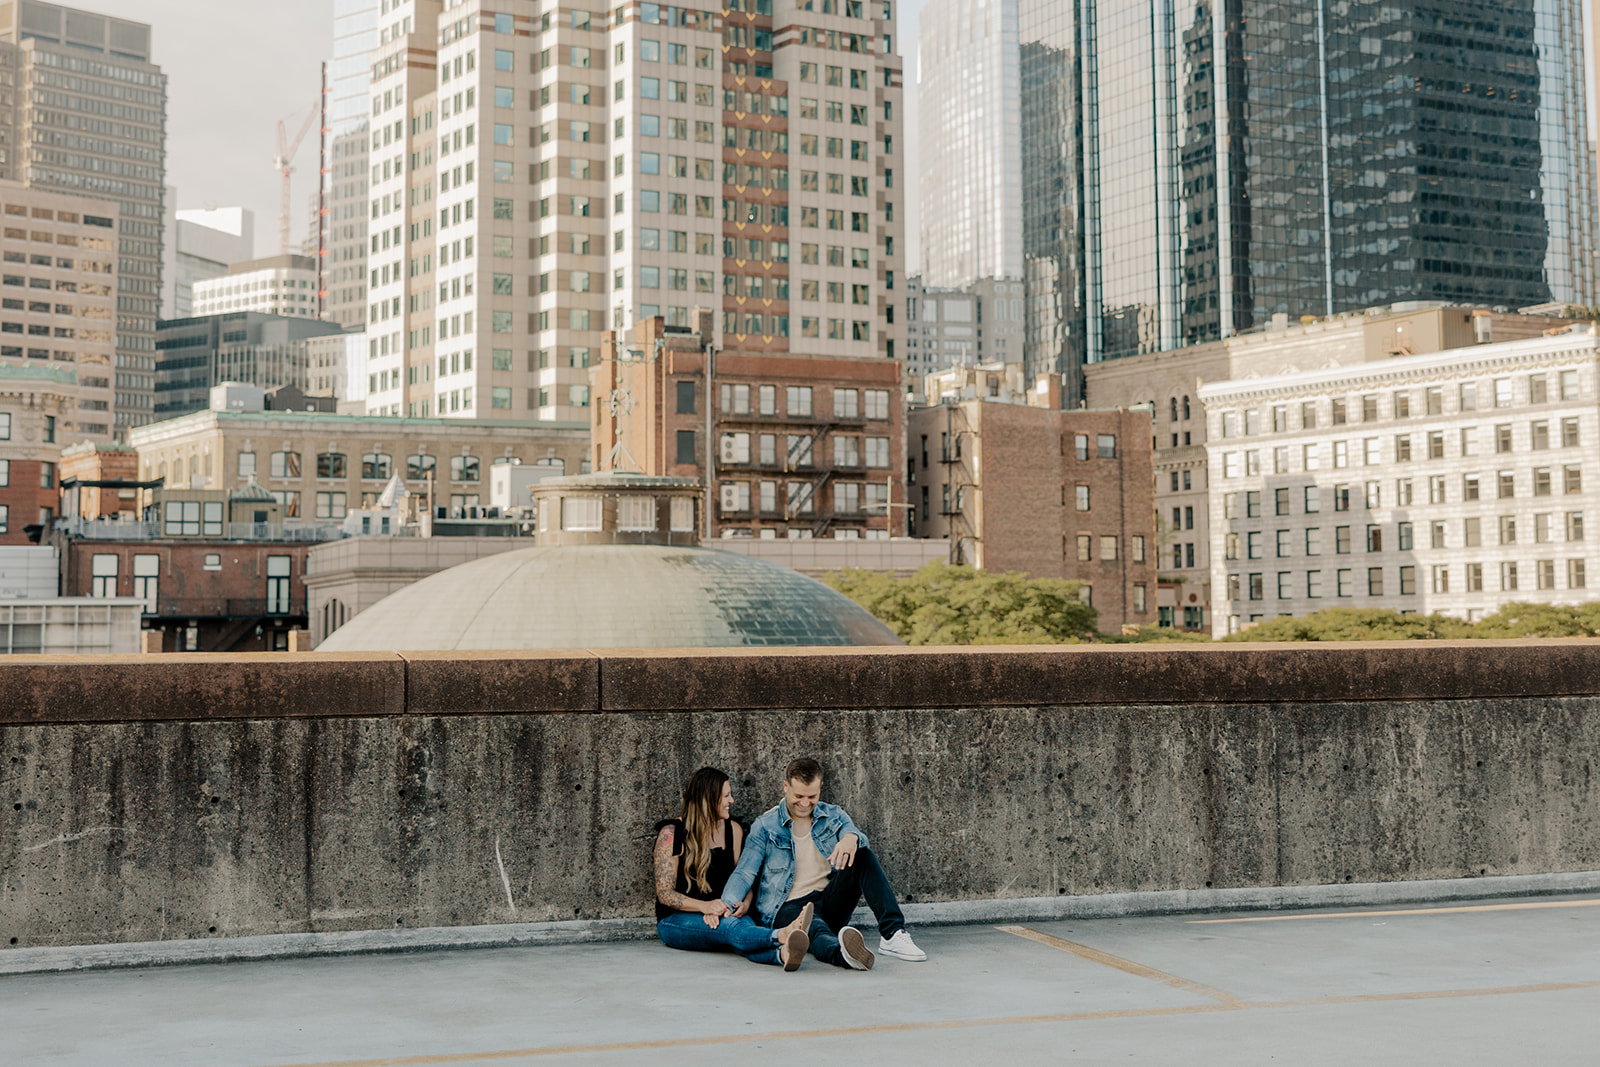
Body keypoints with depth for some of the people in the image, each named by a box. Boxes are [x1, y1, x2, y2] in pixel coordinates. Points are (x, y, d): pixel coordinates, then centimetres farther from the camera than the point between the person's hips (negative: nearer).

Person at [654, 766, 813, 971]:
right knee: (729, 927, -38)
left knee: (745, 923, -36)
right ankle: (781, 936, -67)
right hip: (676, 920, -4)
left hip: (724, 913, 4)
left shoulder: (733, 830, 11)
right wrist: (705, 906, -26)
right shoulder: (671, 833, -5)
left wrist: (744, 904, -12)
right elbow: (665, 894, -9)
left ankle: (782, 953, -68)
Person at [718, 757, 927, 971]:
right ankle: (843, 953, -77)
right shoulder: (766, 826, 3)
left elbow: (853, 832, -10)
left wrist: (851, 837, -38)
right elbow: (744, 873, -3)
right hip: (790, 906, -4)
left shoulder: (834, 816, 11)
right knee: (816, 929, -40)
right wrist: (728, 902, -25)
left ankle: (892, 933, -31)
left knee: (862, 856, -19)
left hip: (830, 903, 4)